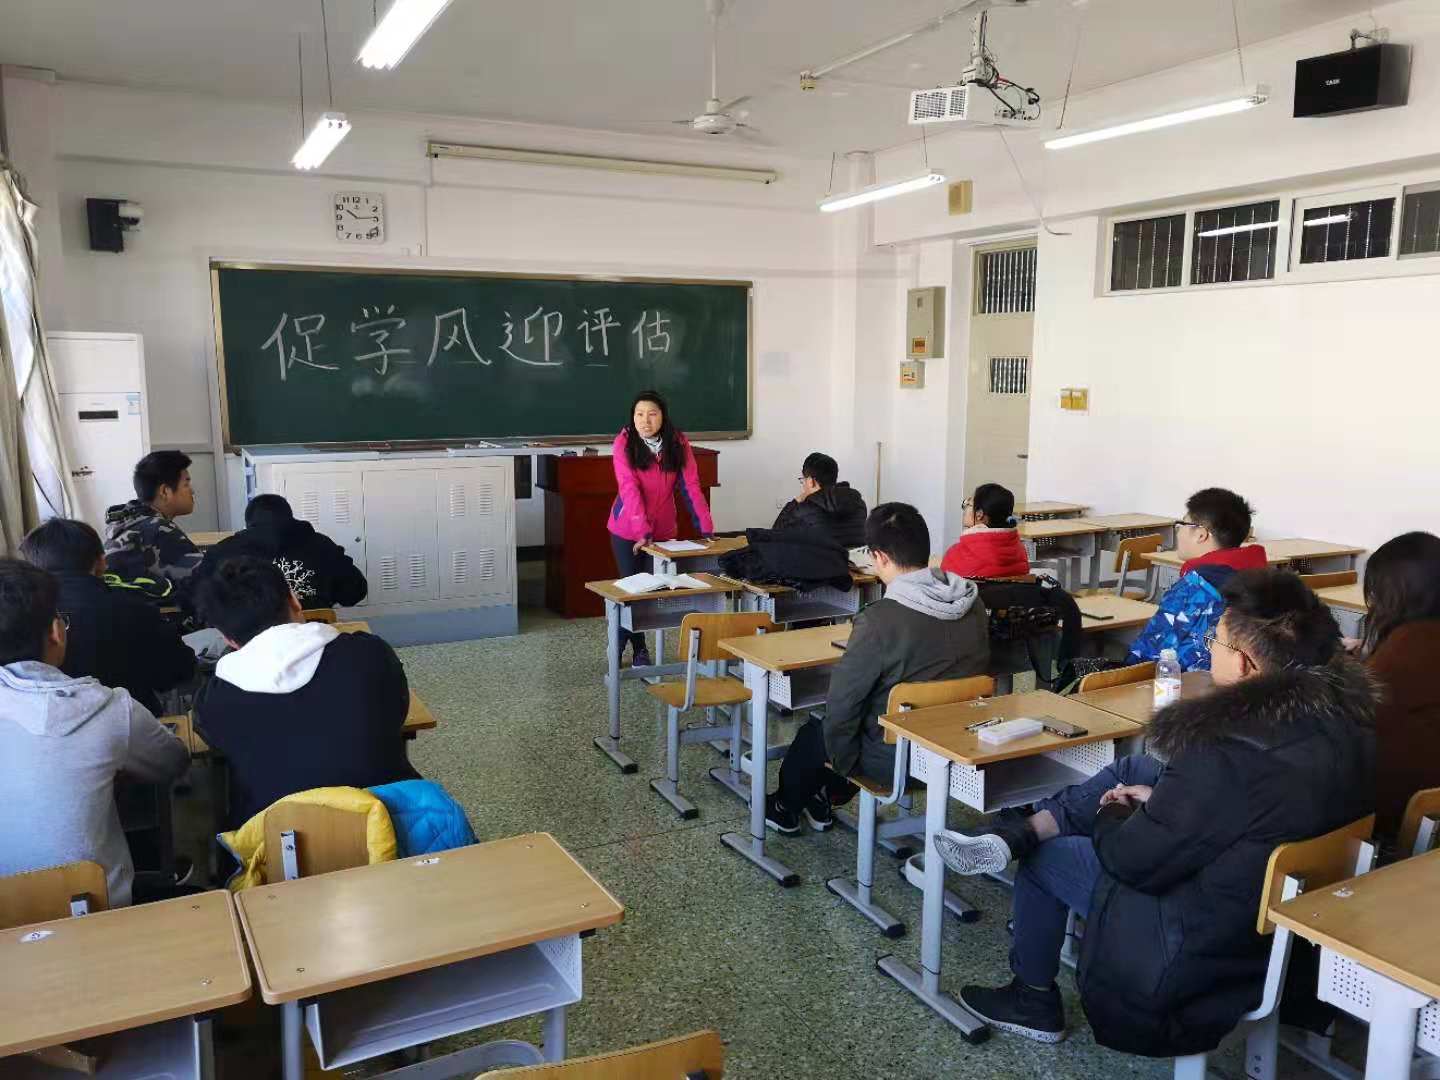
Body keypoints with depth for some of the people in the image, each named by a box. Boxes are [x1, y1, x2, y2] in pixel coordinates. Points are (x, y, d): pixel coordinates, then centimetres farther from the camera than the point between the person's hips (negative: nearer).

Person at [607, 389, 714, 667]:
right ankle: (638, 648, 23)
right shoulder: (624, 443, -15)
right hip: (626, 529, -2)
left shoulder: (678, 443, -7)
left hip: (663, 529, 3)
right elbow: (629, 489, -23)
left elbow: (691, 487, -9)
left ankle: (623, 640, 30)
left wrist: (706, 530, -15)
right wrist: (642, 532, -31)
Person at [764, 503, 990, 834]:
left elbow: (842, 702, -20)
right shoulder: (974, 604, -7)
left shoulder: (879, 621, -27)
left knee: (812, 732, 22)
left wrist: (841, 759, -2)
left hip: (897, 760, -6)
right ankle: (823, 800, 46)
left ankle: (786, 808, 49)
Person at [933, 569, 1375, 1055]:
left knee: (1045, 856, 13)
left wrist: (1111, 816, 0)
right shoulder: (1347, 709, -10)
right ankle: (1018, 831, 13)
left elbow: (1134, 859, -21)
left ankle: (1033, 1002, 32)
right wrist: (1158, 799, 4)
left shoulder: (1233, 752, -34)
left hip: (1208, 950, -8)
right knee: (1135, 770, 13)